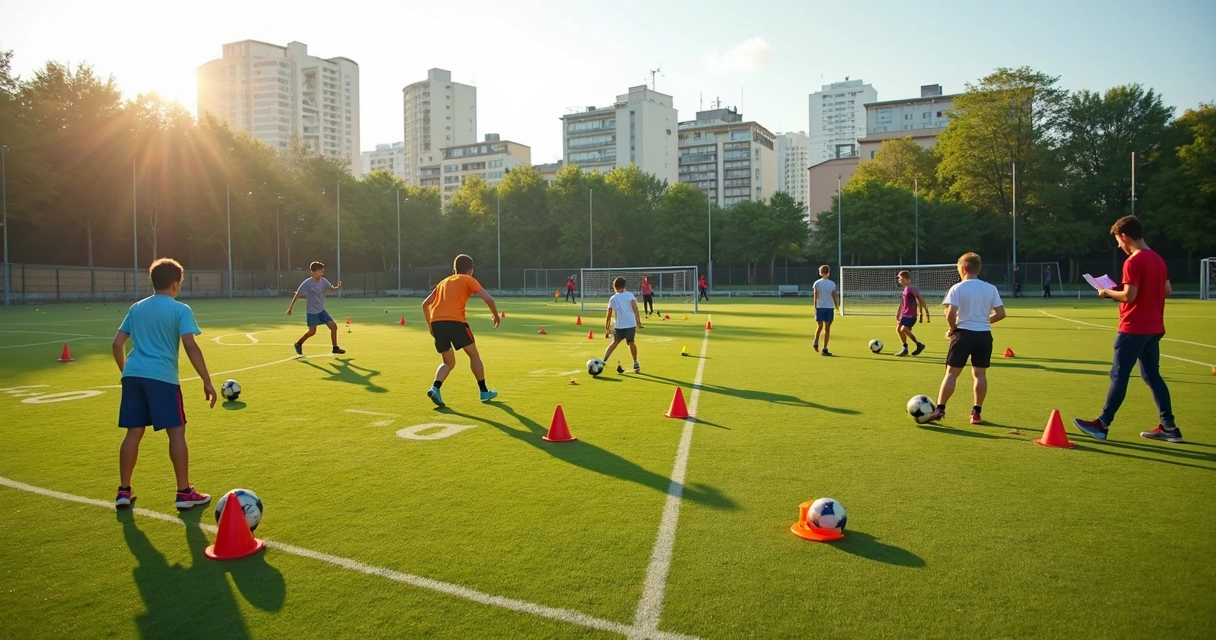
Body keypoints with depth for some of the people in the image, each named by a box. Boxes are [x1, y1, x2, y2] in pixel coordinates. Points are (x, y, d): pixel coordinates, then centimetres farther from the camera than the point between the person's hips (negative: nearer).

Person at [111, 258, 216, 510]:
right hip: (162, 377, -6)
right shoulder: (180, 310, -2)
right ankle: (184, 493, 4)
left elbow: (117, 343, 17)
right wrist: (207, 382, -8)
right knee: (176, 432, 1)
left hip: (133, 375, 6)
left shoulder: (136, 308, 16)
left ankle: (124, 491, 18)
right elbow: (191, 347, -10)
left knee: (133, 432, 13)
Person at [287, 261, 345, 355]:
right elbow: (297, 295, -10)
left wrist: (337, 287, -19)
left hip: (321, 310, 5)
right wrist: (290, 308, -8)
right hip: (312, 311, -5)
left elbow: (332, 288, 7)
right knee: (312, 332, -7)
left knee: (333, 326, -4)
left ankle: (335, 348, 7)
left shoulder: (323, 281, -2)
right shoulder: (307, 283, -16)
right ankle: (298, 344, 19)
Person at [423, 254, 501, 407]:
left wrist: (429, 324, 32)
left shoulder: (443, 282, 28)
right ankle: (484, 392, 18)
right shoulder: (469, 280, 13)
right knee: (474, 355, 15)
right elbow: (488, 299, 1)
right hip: (455, 321, -5)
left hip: (436, 322, 5)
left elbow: (425, 304, 25)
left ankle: (435, 388, -6)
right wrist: (496, 315, 16)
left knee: (449, 362, 18)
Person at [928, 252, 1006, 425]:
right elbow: (1001, 314, 2)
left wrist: (952, 329, 0)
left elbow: (951, 313, -17)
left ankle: (940, 409, 0)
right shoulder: (991, 288, 5)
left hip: (964, 333, -3)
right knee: (980, 373, 9)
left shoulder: (957, 288, -7)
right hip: (984, 335, 3)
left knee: (952, 372, 1)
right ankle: (976, 413, 13)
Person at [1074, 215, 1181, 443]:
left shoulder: (1133, 261, -17)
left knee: (1119, 375, -3)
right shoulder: (1157, 259, 11)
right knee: (1152, 375, 13)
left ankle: (1102, 425, 3)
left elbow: (1129, 296, -22)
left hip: (1134, 328, -9)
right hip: (1153, 327, 9)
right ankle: (1169, 427, 14)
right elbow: (1167, 290, 17)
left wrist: (1108, 292, -6)